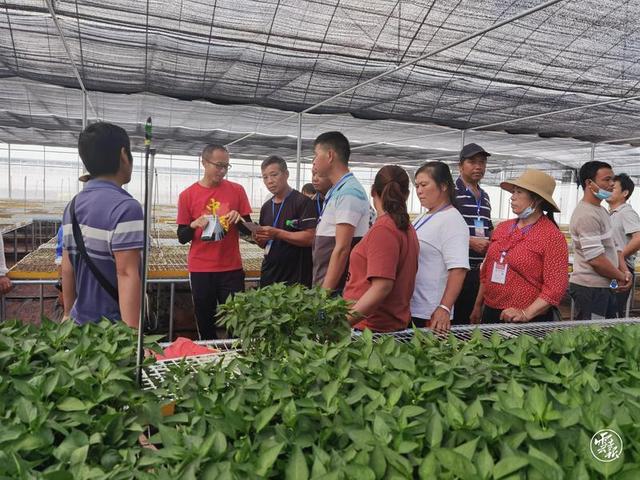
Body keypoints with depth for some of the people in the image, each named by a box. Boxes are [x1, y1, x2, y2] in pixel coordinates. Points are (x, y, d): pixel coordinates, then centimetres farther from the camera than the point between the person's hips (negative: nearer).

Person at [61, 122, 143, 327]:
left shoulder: (72, 206, 5)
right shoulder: (125, 207, -19)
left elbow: (67, 269, 10)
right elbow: (127, 274, -23)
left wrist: (68, 314, 19)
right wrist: (133, 333, -22)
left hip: (80, 322, 8)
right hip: (114, 327, -8)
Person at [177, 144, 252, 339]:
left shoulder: (237, 190, 3)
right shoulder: (187, 195, 2)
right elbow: (182, 238, 4)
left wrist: (239, 220, -15)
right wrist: (194, 225, -15)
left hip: (232, 269, 0)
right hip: (200, 270, 0)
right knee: (205, 323, 8)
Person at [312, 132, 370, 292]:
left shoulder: (348, 192, -15)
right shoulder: (335, 191, 14)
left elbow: (342, 249, -19)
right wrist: (320, 288, 15)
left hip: (336, 290, -8)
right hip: (324, 285, 8)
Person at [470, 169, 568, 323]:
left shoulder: (552, 236, -10)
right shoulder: (502, 228, 7)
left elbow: (556, 287, -15)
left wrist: (526, 313, -23)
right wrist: (478, 306, 14)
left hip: (529, 321, -5)